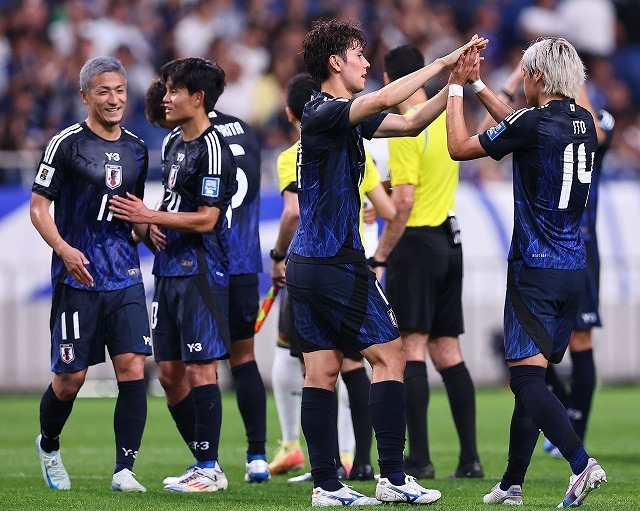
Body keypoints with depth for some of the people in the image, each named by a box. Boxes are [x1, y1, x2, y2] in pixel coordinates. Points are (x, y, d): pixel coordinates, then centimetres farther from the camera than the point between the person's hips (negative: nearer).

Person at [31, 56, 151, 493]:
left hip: (125, 277, 4)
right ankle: (48, 445, 30)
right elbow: (39, 206, -5)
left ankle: (124, 470, -7)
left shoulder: (137, 150, 12)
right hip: (77, 277, -4)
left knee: (133, 367, -10)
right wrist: (64, 249, -20)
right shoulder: (67, 144, -5)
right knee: (71, 377, 1)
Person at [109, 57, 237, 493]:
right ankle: (205, 463, 18)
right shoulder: (172, 143, 15)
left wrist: (147, 215, -15)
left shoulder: (213, 150, -13)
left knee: (200, 368, -8)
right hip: (170, 269, 9)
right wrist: (154, 222, 6)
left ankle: (209, 469, -3)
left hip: (200, 271, -9)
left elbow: (206, 219, -18)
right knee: (168, 371, 9)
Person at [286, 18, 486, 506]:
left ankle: (326, 484, 4)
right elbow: (384, 100, -29)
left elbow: (410, 122, 16)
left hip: (307, 265, 9)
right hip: (337, 263, -9)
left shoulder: (344, 117, 15)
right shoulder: (323, 114, -13)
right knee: (389, 354, -5)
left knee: (322, 370, 6)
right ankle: (392, 477, -7)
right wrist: (441, 64, -21)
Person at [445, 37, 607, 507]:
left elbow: (460, 148, -3)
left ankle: (581, 463, -29)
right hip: (573, 269, 7)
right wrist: (477, 85, 32)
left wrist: (457, 87, 8)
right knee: (531, 375, 14)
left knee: (527, 376, -11)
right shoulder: (583, 121, 8)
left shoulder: (534, 123, -14)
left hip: (536, 269, -7)